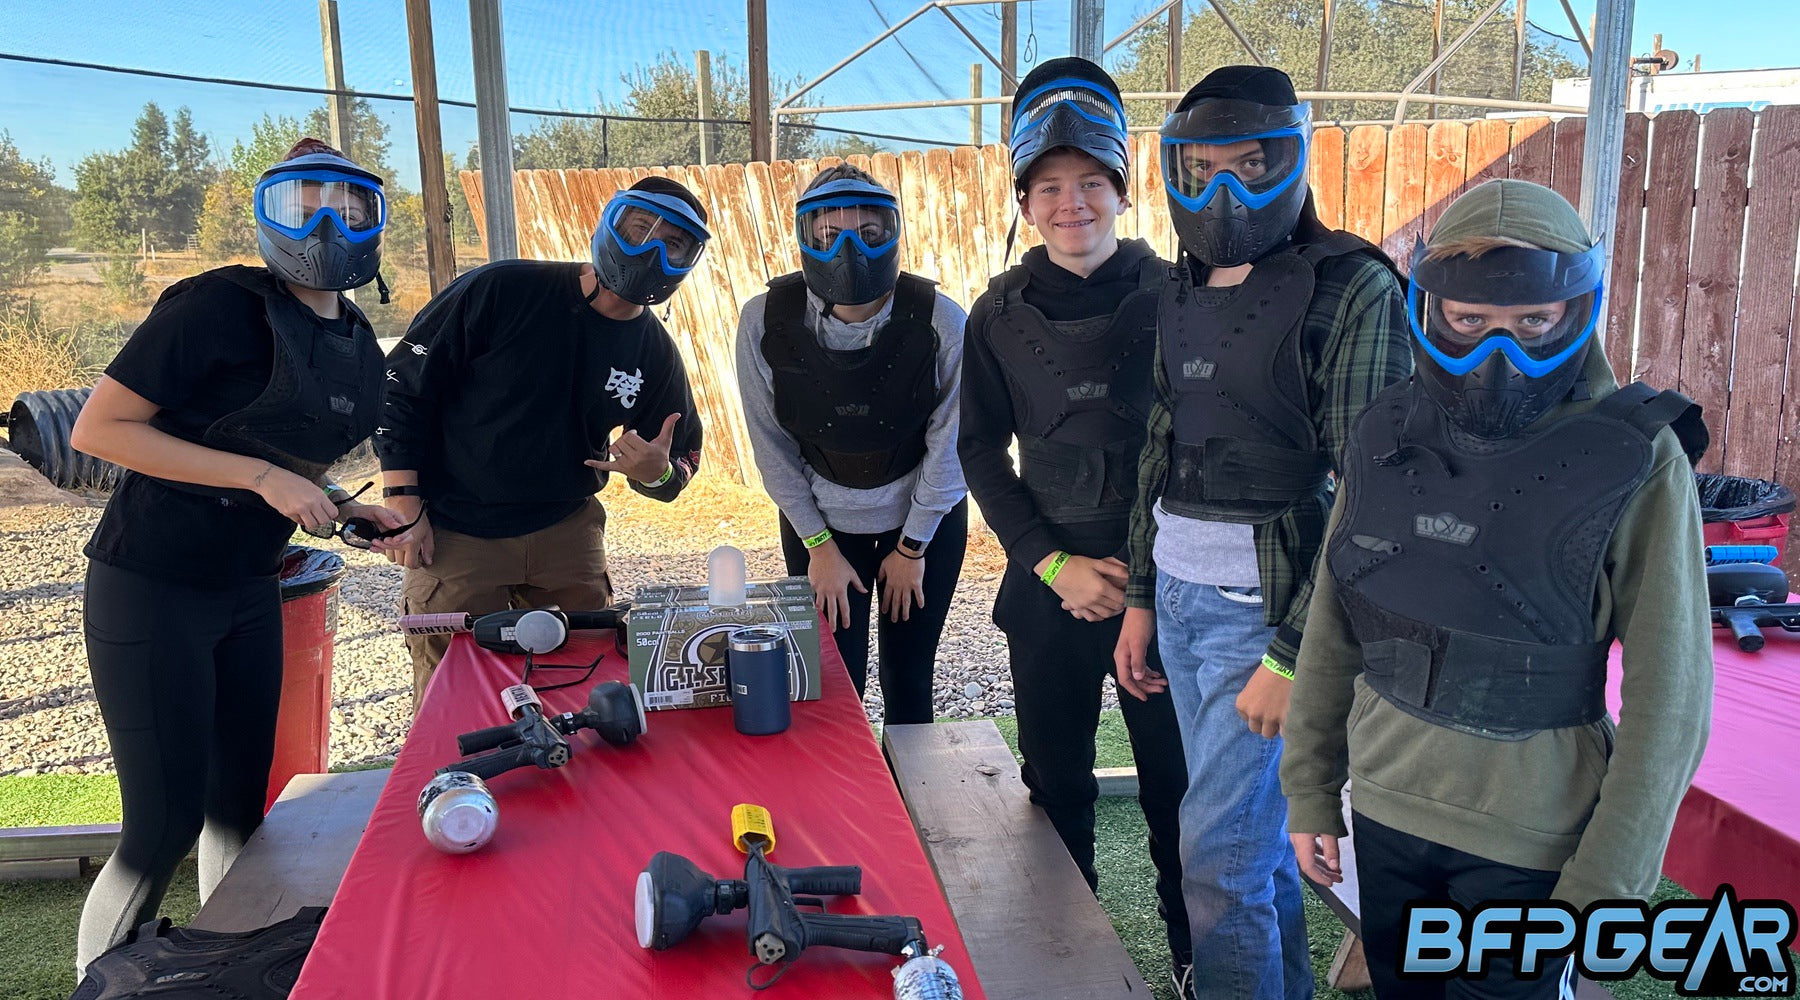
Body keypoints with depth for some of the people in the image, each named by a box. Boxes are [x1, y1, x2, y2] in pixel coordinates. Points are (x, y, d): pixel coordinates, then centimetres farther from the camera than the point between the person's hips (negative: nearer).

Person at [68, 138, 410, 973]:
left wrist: (349, 513, -1)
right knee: (166, 821, -1)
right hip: (150, 591, -7)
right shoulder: (220, 305, -18)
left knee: (240, 801, 15)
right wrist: (261, 477, -23)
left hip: (248, 591, 7)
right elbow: (97, 429, -18)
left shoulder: (356, 343, 5)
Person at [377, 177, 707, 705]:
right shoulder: (500, 291, -13)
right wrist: (404, 504, -10)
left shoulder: (656, 355, -1)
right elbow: (401, 387, -7)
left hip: (567, 536, 4)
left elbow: (682, 459, 10)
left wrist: (656, 472, -15)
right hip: (454, 536, -3)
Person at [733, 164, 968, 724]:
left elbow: (947, 445, -11)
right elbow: (771, 445, -8)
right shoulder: (766, 322, -17)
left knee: (909, 682, 8)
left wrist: (913, 547, -4)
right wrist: (818, 545, -5)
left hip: (926, 520, 0)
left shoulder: (940, 322, -21)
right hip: (819, 524, 1)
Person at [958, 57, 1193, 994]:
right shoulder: (1000, 314, 2)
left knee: (1176, 782, 6)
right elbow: (982, 451, 4)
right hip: (1049, 581, 2)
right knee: (1056, 783, 13)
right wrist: (1053, 563, -6)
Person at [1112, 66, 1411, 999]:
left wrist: (1293, 652, -18)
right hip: (1179, 596, 7)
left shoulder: (1353, 290, -13)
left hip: (1268, 606, -7)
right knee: (1252, 826, 20)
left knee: (1218, 849, -2)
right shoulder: (1184, 293, 9)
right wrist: (1141, 598, 14)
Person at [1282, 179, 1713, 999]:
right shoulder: (1387, 436, -3)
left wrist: (1601, 890, -12)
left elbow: (1669, 697, -12)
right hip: (1384, 808, 4)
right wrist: (1309, 792, 7)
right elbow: (1332, 628, 5)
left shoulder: (1637, 464, -13)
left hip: (1527, 842, -4)